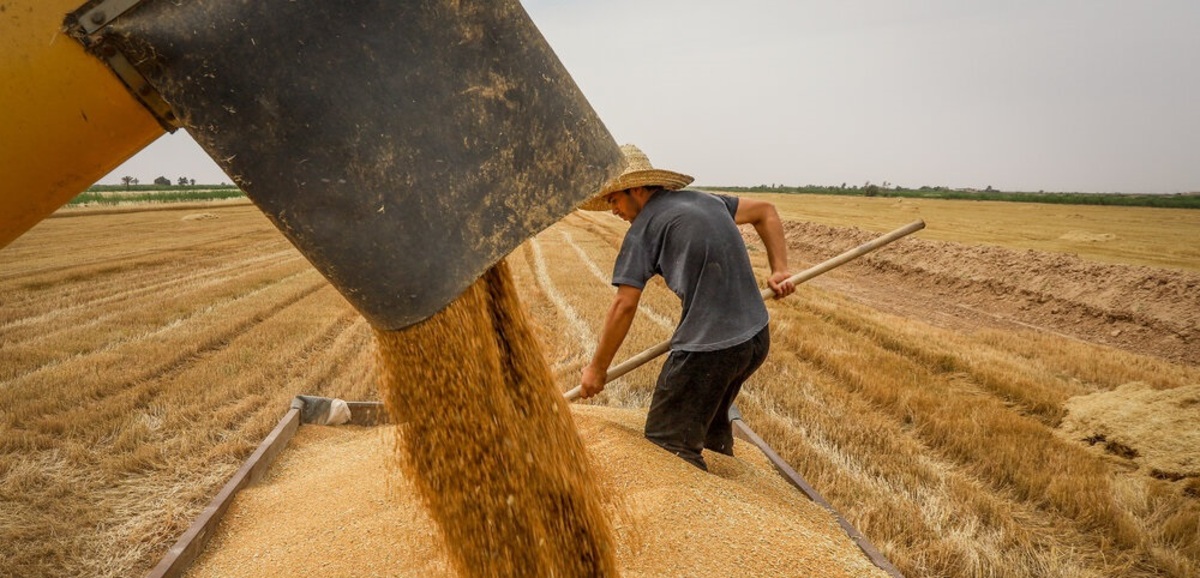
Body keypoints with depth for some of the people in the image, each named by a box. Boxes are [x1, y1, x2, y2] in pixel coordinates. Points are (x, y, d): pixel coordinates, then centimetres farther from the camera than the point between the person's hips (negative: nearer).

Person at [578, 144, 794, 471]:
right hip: (756, 338, 9)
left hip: (707, 349, -8)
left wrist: (597, 369, -1)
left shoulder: (644, 228, -7)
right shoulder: (705, 200, 13)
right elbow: (766, 212, 23)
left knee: (667, 444, 0)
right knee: (711, 421, 30)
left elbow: (624, 305, -10)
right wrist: (780, 271, 17)